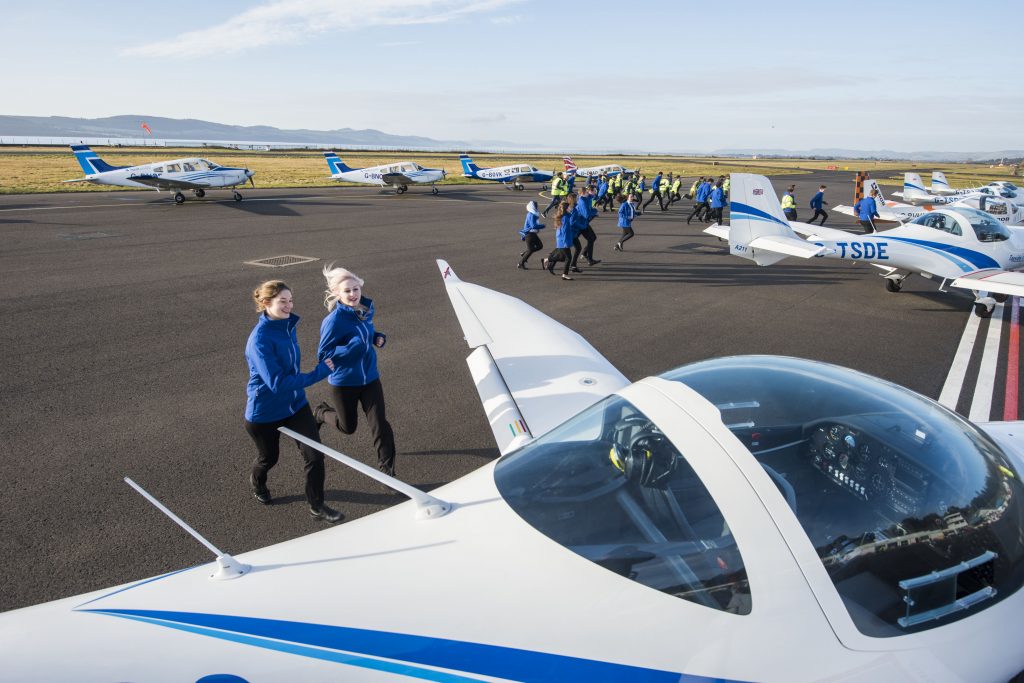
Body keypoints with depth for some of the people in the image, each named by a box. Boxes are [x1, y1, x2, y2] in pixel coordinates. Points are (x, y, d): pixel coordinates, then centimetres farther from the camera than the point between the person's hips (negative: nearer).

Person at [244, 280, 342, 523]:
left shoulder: (288, 325, -5)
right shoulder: (260, 339, -28)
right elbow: (277, 383, -33)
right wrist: (317, 374, -31)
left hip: (295, 403, 5)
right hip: (265, 411, -5)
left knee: (315, 455, -1)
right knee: (269, 457, 19)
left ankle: (317, 506, 18)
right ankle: (257, 483, 55)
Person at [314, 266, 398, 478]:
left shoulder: (366, 309, -4)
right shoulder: (334, 320, -22)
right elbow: (323, 353, -20)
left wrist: (378, 338, -6)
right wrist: (351, 348, -33)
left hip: (370, 377, 4)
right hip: (344, 382, -4)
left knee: (380, 424, -3)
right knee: (348, 427, 16)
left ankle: (386, 469, 11)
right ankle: (321, 412, 48)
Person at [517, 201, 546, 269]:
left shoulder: (533, 215, 11)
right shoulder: (531, 215, -20)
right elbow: (533, 226, -30)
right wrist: (542, 226, -18)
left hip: (533, 234, 10)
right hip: (529, 234, -10)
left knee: (540, 246, 10)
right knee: (530, 250, -5)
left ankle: (523, 254, 18)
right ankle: (520, 264, 7)